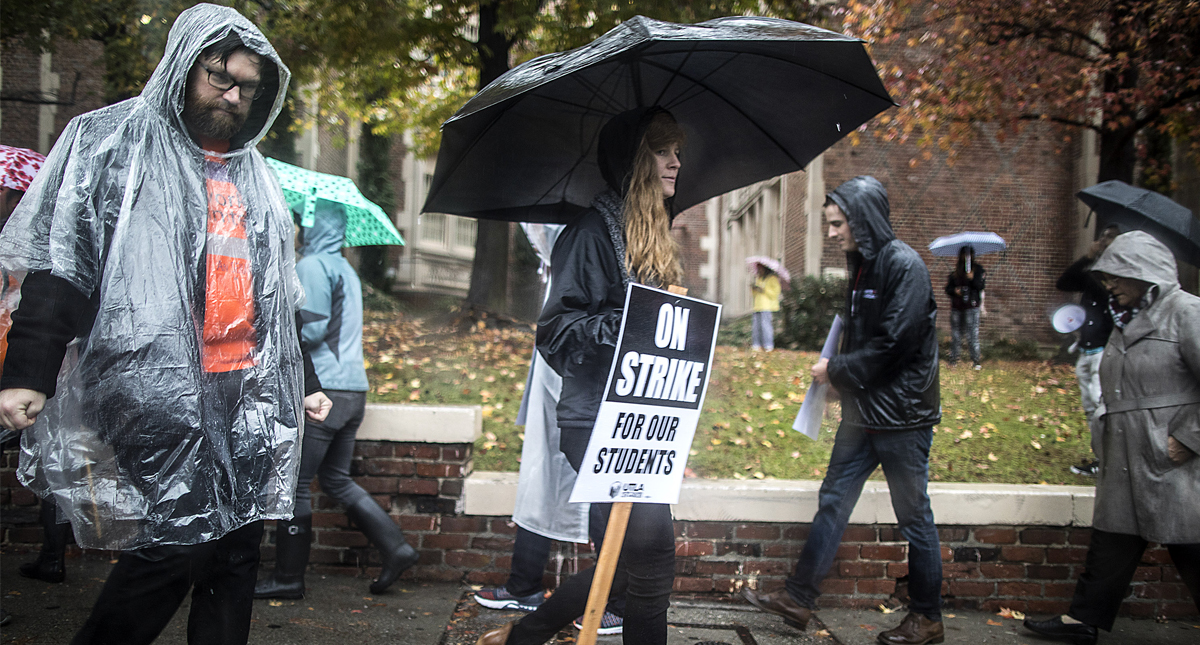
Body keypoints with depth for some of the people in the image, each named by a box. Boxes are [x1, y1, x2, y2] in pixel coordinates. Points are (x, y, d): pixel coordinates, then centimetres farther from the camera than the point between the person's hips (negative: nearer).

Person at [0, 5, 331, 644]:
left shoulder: (254, 177, 21)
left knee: (235, 550, 5)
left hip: (251, 396, 6)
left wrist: (305, 382, 24)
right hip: (155, 391, -6)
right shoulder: (108, 142, 3)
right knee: (174, 543, -14)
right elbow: (58, 264, -6)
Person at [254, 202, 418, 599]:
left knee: (295, 484, -2)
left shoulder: (312, 266, -9)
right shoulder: (346, 270, 20)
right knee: (336, 480, 16)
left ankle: (287, 578, 4)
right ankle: (395, 548, 9)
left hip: (322, 390, -9)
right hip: (353, 388, 9)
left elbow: (311, 329, -18)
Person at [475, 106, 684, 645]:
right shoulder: (593, 231, -8)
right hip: (595, 419, -9)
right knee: (651, 542, -16)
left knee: (629, 560, 9)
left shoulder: (657, 242, 19)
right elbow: (557, 328, -13)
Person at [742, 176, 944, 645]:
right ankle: (798, 599, 16)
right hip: (863, 413, 9)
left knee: (914, 518, 3)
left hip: (902, 415, -9)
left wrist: (837, 369, -12)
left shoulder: (903, 265, -16)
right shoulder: (862, 266, 12)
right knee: (833, 502, 10)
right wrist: (837, 370, 4)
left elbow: (895, 343, -21)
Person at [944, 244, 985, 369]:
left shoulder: (978, 269, 5)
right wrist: (954, 291, -11)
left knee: (973, 334, -7)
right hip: (957, 306, 2)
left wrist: (972, 278, -22)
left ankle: (975, 361, -2)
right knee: (955, 333, 4)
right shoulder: (955, 270, 10)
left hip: (972, 306, -2)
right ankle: (953, 359, 12)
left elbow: (980, 286, -5)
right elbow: (948, 288, 9)